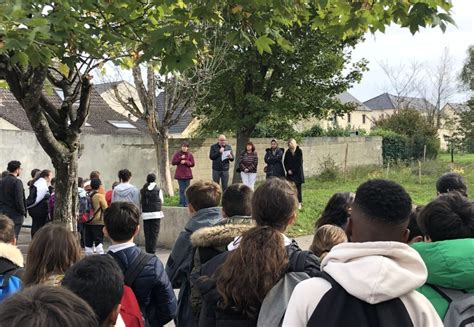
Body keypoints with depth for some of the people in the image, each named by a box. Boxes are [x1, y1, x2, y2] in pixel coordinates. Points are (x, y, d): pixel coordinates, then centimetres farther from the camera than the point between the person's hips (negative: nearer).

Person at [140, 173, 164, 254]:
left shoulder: (142, 191, 1)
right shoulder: (158, 190, -4)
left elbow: (140, 202, 1)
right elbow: (162, 201, 3)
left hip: (145, 214, 2)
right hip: (156, 213, -2)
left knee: (147, 233, 7)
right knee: (154, 233, 1)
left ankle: (148, 250, 9)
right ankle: (152, 250, -2)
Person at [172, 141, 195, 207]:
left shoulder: (190, 154, 3)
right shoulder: (177, 154, 2)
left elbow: (192, 164, 0)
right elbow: (173, 162, -4)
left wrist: (185, 162, -14)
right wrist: (180, 158, -14)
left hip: (187, 174, 1)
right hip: (180, 174, -1)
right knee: (182, 189, 0)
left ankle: (186, 203, 9)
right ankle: (182, 203, 5)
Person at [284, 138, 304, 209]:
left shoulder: (299, 151, -6)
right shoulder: (288, 152, 4)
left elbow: (299, 163, -10)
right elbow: (285, 162, 8)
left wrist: (292, 170, -11)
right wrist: (288, 170, -5)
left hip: (297, 173, -3)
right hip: (290, 173, 3)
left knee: (298, 188, 1)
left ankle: (299, 203, 8)